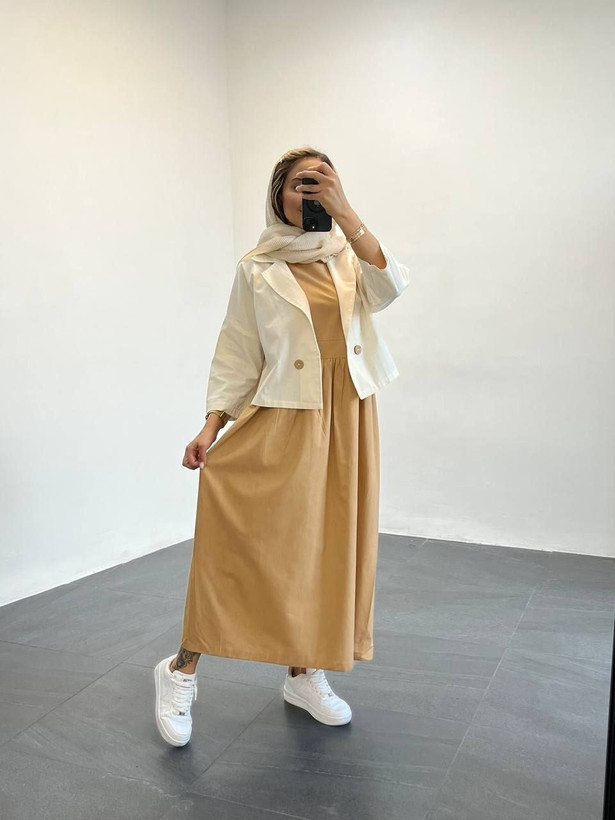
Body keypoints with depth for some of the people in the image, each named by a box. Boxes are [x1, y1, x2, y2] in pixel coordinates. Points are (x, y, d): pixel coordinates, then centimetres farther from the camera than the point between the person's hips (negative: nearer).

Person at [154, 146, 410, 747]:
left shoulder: (348, 255, 9)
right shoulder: (258, 269, 2)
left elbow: (388, 288, -11)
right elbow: (236, 354, 0)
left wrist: (344, 212, -16)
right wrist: (211, 426, -10)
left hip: (347, 417, 4)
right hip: (285, 417, -3)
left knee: (327, 540, 8)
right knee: (240, 529, -14)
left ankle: (303, 673, 24)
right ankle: (183, 669, 4)